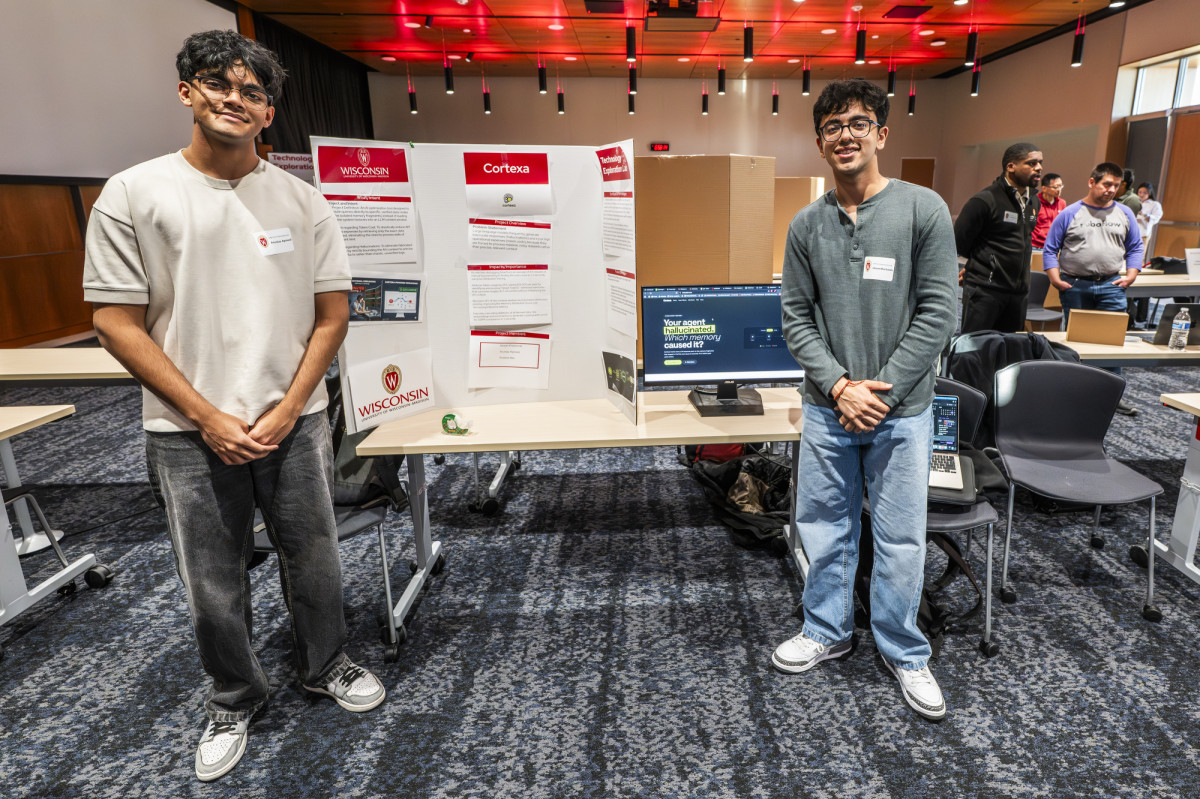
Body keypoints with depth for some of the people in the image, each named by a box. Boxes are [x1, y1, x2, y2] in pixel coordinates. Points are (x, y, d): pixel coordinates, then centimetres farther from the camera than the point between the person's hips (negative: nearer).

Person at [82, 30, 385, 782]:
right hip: (191, 433, -1)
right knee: (214, 587, 12)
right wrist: (208, 417, -10)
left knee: (315, 563, 14)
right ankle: (235, 701, 36)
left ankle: (327, 666, 40)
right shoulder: (133, 194, -2)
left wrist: (286, 411, -7)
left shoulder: (303, 200, 2)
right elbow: (117, 323, -4)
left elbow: (332, 316, 2)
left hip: (294, 423, 1)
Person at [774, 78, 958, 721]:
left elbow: (936, 313, -8)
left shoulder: (923, 209, -4)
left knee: (901, 538, 8)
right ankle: (827, 632, 35)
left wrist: (881, 391, -13)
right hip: (826, 409, 3)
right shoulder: (806, 225, 3)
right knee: (824, 528, 13)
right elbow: (796, 318, 2)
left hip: (901, 411, -2)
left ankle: (904, 652, 30)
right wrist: (839, 386, -11)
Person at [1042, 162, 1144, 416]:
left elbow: (1135, 248, 17)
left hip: (1111, 285, 2)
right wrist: (1055, 278, -8)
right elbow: (1050, 249, 3)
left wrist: (1131, 275, 3)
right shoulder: (1070, 213, 2)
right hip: (1074, 286, -2)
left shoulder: (1125, 214, 11)